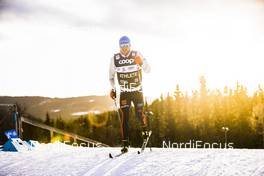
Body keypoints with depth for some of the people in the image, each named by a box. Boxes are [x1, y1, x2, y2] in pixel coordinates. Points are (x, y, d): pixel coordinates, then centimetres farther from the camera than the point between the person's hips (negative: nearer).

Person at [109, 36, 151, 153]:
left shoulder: (137, 55, -8)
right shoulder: (114, 59, -4)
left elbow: (148, 70, -14)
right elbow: (111, 75, 11)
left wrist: (141, 63, -34)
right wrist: (113, 89, 5)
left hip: (137, 91, -1)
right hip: (124, 93, 1)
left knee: (139, 114, -8)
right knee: (124, 117, -7)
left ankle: (144, 128, 27)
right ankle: (125, 144, -3)